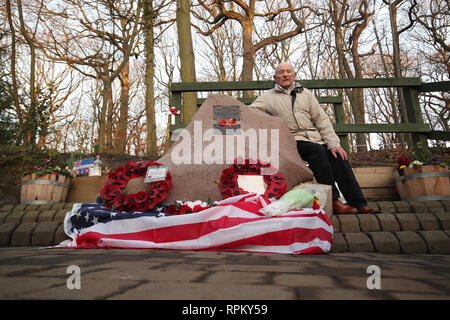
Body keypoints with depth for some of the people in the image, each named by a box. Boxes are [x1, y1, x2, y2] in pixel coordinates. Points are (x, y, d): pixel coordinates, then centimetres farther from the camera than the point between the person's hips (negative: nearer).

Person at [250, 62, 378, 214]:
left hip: (315, 138, 4)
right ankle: (333, 202, -29)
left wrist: (334, 144, -1)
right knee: (317, 150, -31)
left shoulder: (306, 93, 19)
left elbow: (322, 120, 11)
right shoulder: (268, 97, 12)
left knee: (338, 156, -21)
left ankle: (359, 204, -19)